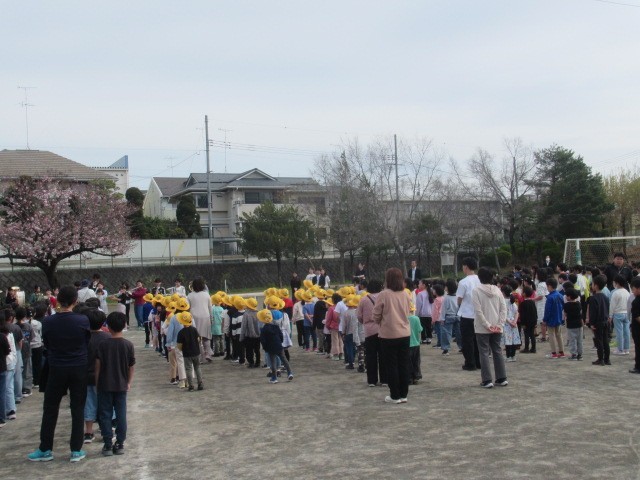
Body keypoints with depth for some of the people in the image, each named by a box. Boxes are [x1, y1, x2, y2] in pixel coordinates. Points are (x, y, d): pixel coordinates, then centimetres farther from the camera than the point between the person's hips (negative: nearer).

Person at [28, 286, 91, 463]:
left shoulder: (48, 322, -10)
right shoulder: (83, 320, -13)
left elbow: (46, 344, 4)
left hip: (57, 369, 1)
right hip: (79, 369, 0)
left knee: (50, 409, 13)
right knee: (78, 409, 8)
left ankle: (45, 450, 19)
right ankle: (76, 450, 11)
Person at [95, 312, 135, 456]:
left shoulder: (103, 345, -9)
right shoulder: (128, 345, -4)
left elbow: (98, 366, -8)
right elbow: (131, 366, 1)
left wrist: (97, 383, 3)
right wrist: (129, 382, 13)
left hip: (105, 386, -2)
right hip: (121, 386, 2)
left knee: (105, 415, 6)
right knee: (121, 415, 8)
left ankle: (108, 445, 6)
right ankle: (120, 444, 11)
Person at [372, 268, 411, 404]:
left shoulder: (384, 294, -12)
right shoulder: (405, 295, 3)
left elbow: (376, 315, -6)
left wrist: (380, 322, 14)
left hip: (388, 334, -5)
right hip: (405, 333, 5)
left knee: (391, 366, 4)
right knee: (403, 365, 11)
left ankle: (395, 396, 8)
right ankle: (403, 394, 16)